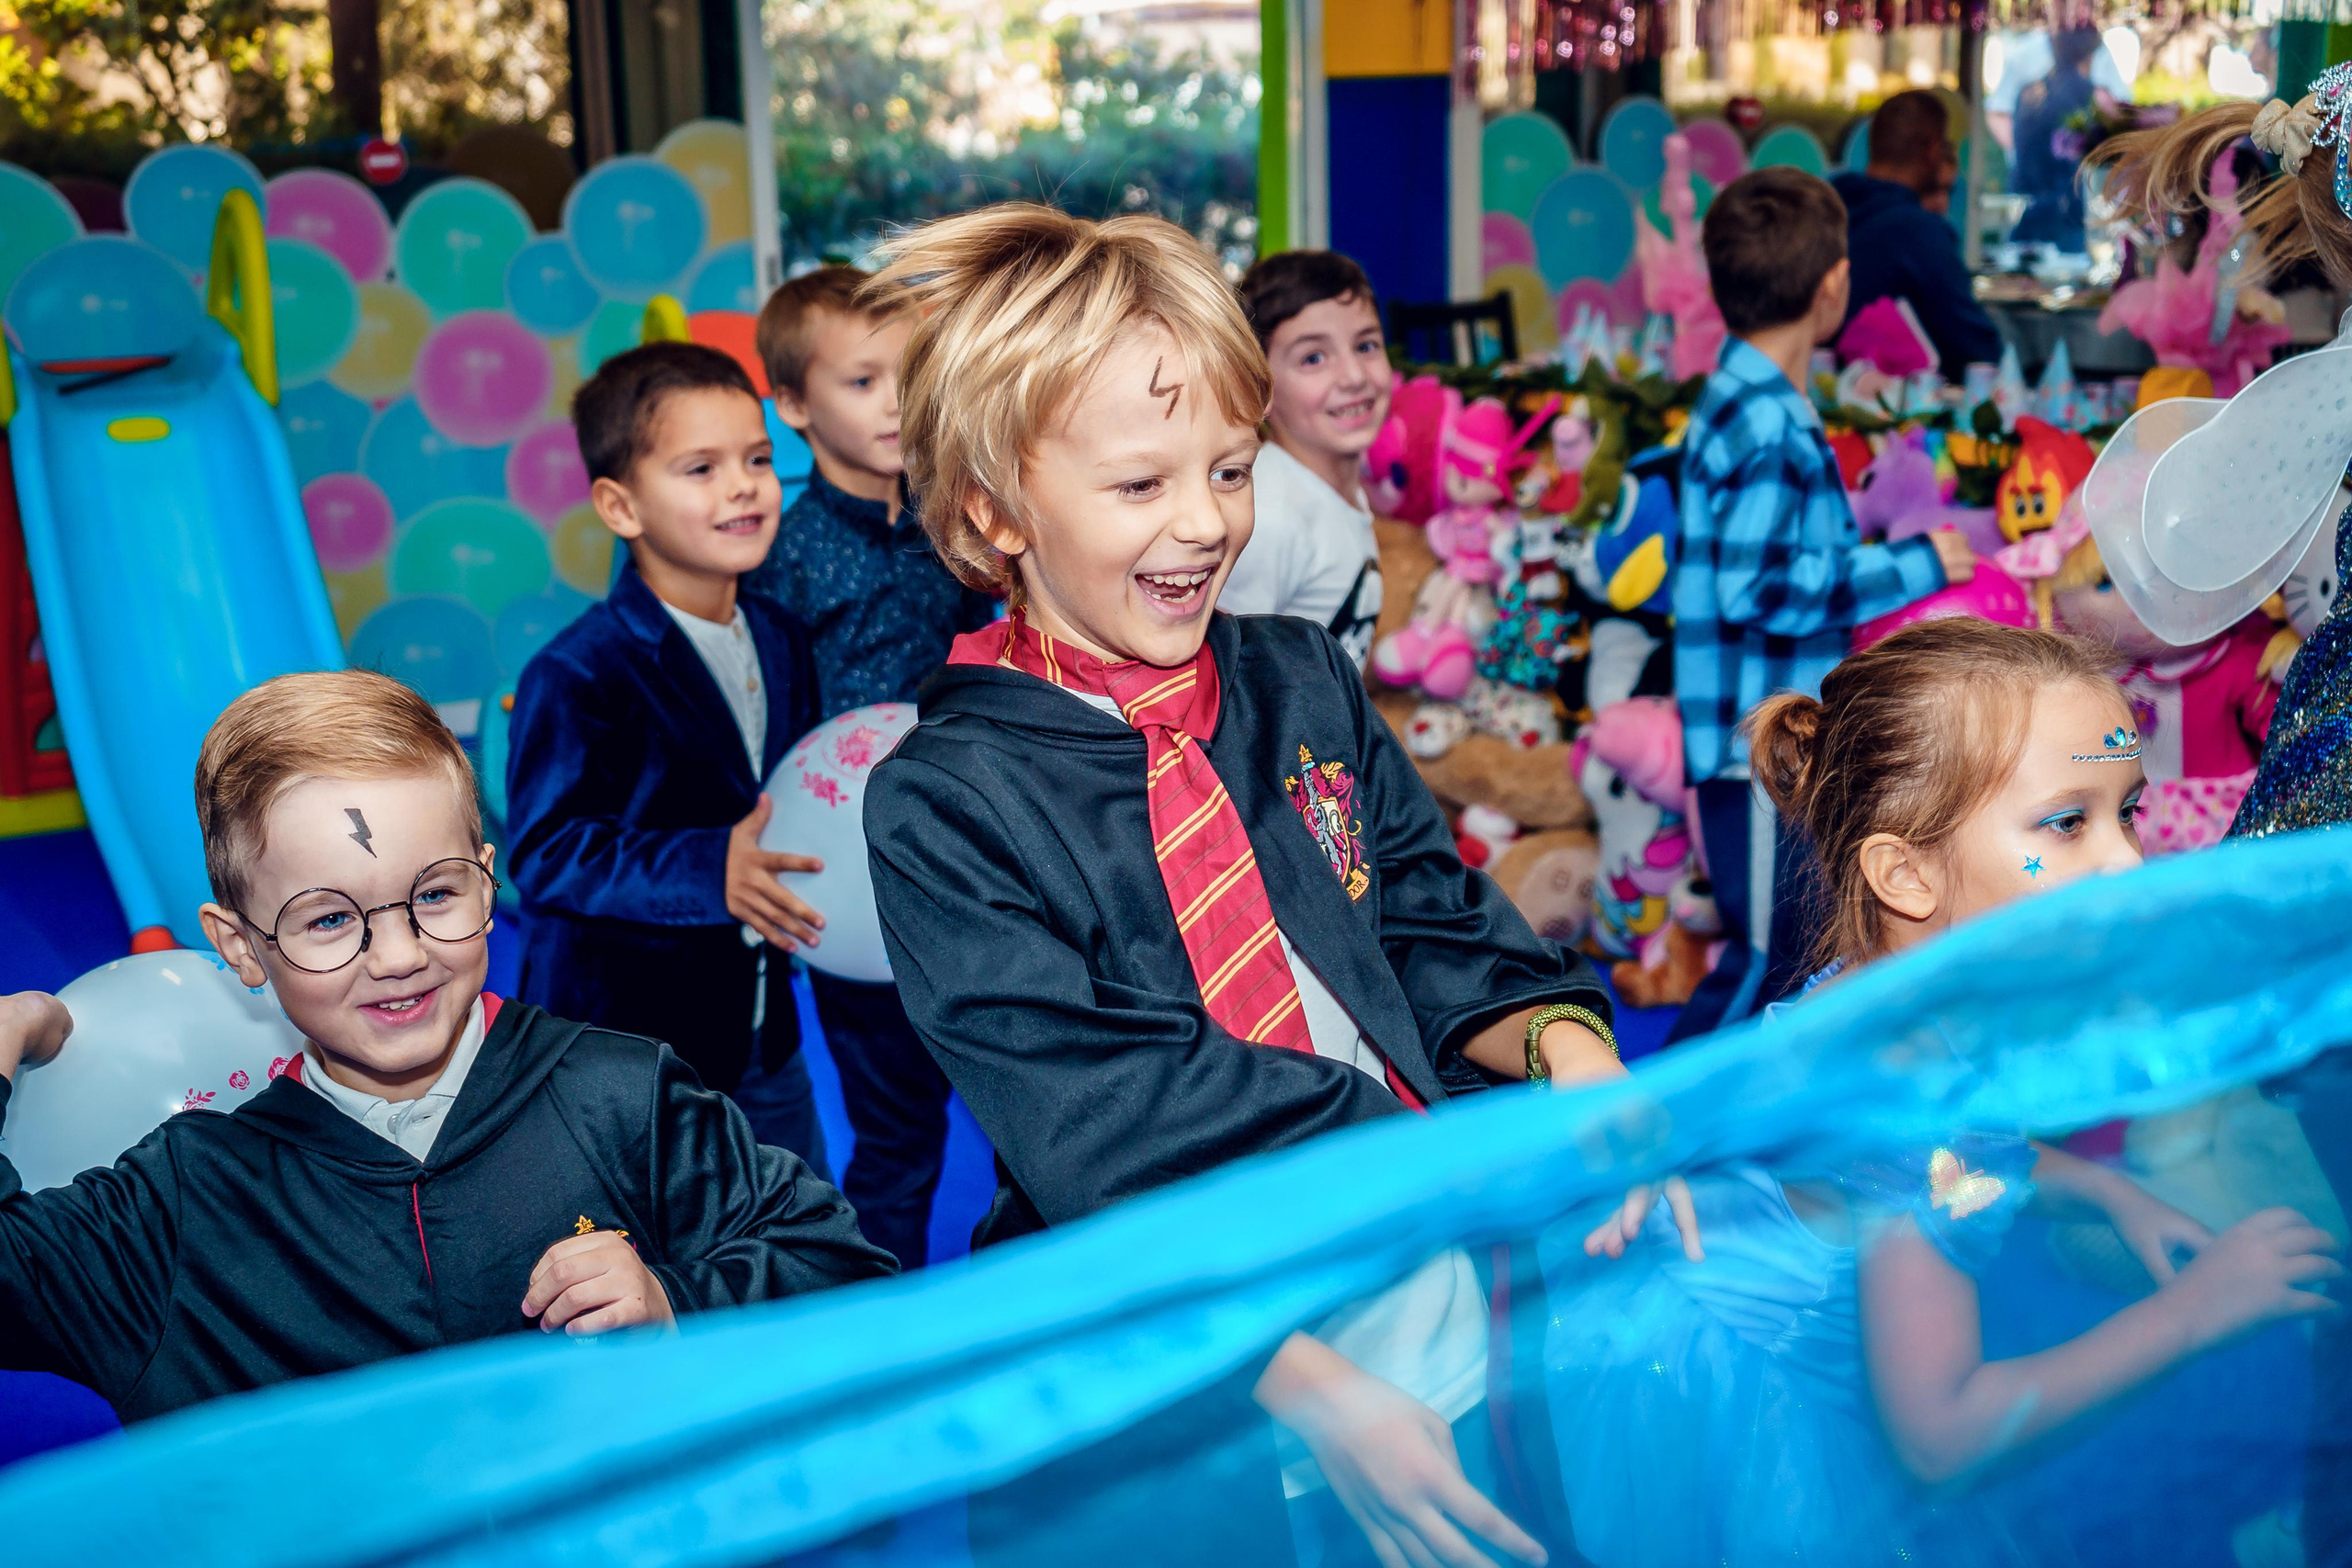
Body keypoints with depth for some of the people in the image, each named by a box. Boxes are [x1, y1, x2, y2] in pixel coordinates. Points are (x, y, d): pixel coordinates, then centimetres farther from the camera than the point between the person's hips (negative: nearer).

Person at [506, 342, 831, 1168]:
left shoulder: (781, 642, 7)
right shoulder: (577, 675, -19)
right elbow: (547, 854, -23)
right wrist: (709, 872, -32)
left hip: (760, 1030, 7)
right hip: (619, 1046, -7)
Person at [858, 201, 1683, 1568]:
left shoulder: (1303, 681, 5)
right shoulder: (944, 803, -11)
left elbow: (1435, 930, 7)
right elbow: (1099, 1135, -17)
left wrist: (1565, 1043, -15)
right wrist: (1314, 1388, -23)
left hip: (1453, 1327, 4)